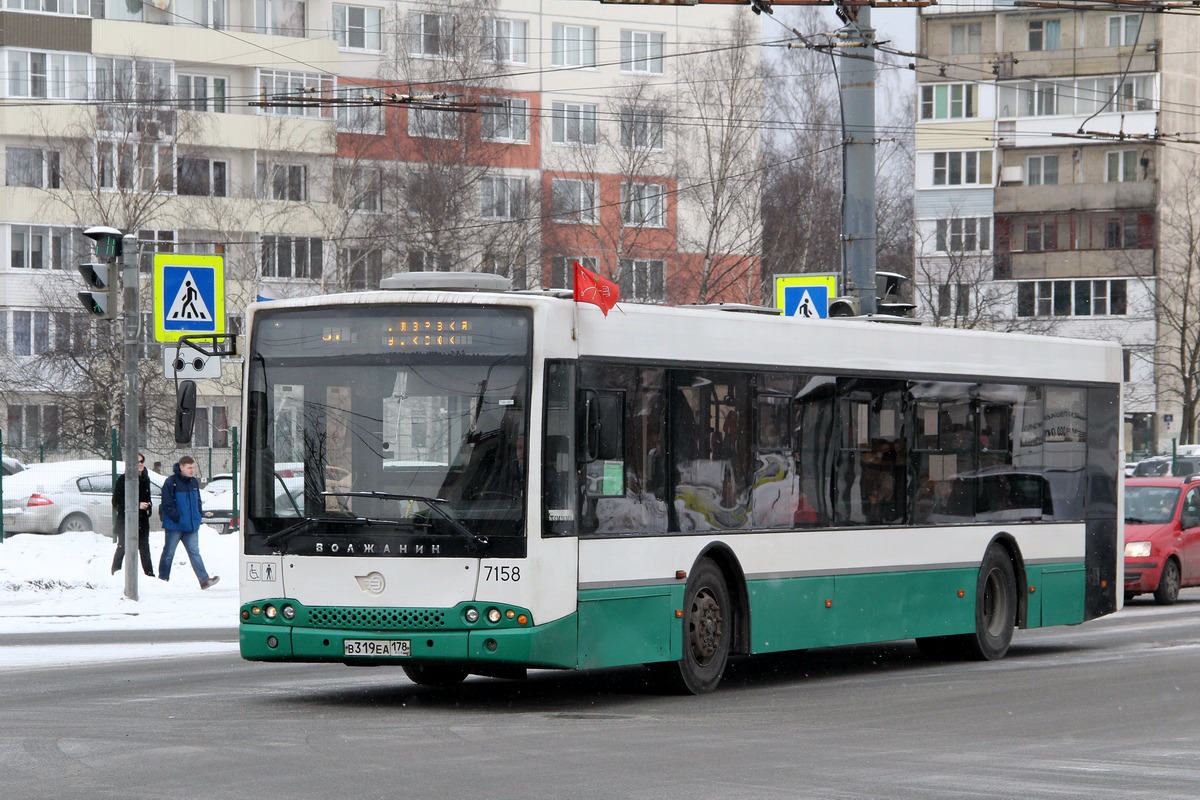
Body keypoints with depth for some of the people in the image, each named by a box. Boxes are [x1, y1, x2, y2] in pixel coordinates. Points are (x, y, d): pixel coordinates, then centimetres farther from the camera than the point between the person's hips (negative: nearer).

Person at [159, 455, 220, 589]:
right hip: (174, 525, -5)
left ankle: (204, 579, -9)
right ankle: (163, 579, 17)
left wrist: (199, 516, 8)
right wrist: (177, 517, -17)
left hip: (191, 525, 5)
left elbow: (197, 501, 20)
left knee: (194, 552, -1)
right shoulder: (171, 483, -11)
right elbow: (167, 504, -13)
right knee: (168, 553, 6)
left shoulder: (194, 482, 10)